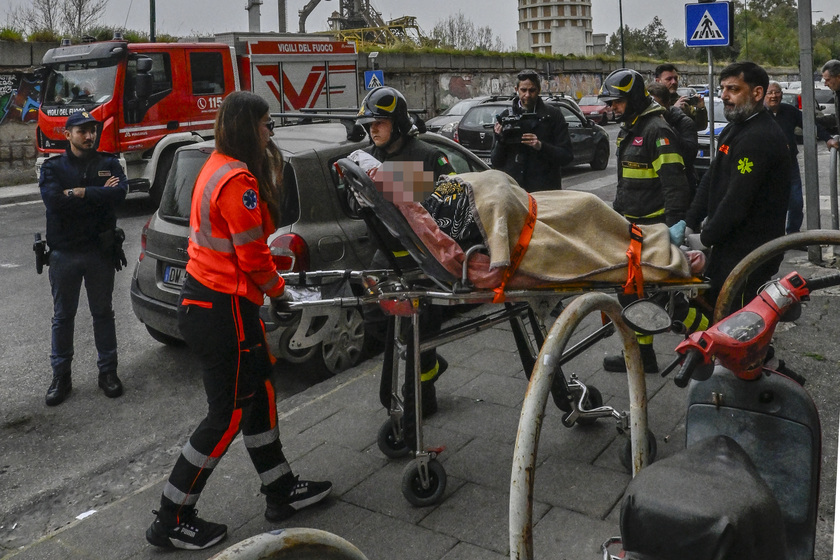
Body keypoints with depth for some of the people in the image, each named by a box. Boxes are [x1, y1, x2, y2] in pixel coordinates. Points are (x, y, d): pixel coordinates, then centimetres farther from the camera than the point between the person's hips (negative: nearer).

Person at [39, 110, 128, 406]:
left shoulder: (108, 163, 3)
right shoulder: (53, 167, 1)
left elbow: (119, 192, -18)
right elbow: (53, 200, -19)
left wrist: (80, 193, -19)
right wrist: (100, 193, -17)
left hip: (100, 251, 0)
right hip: (64, 253, 0)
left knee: (103, 313, 10)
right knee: (63, 316, 9)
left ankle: (108, 371, 22)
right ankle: (61, 376, 20)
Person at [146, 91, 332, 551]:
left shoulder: (217, 167, 11)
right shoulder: (239, 180, -20)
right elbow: (253, 257, -19)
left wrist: (269, 285, 10)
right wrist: (279, 290, -2)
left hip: (202, 300, 10)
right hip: (223, 309, -10)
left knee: (258, 393, 17)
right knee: (228, 414, 2)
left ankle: (281, 492, 31)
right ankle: (171, 521, 14)